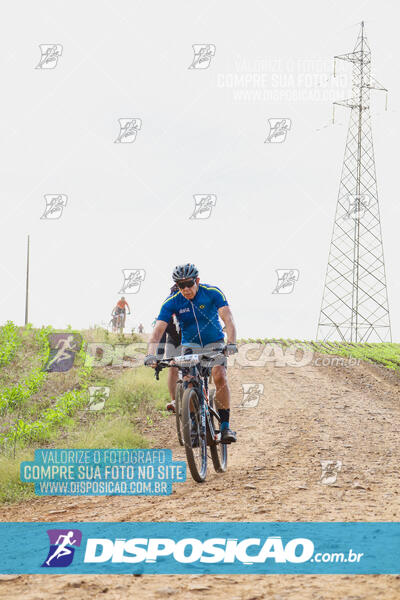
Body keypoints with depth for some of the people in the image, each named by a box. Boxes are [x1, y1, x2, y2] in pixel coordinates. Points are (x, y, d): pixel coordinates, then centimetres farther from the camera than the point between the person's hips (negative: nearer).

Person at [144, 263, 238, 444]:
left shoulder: (212, 293, -19)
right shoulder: (172, 302, -15)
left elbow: (228, 318, -29)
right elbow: (158, 329, -23)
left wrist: (231, 343, -46)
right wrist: (151, 354, -40)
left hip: (214, 343, -1)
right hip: (190, 344, 1)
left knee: (220, 376, -25)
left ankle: (225, 426, -17)